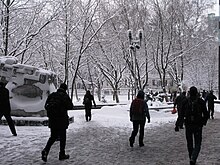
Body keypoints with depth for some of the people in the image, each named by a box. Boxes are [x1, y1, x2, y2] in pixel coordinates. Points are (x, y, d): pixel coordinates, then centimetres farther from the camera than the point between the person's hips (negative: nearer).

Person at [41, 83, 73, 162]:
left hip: (52, 120, 5)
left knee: (53, 136, 14)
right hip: (62, 120, -5)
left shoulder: (52, 95, 6)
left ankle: (45, 150, -5)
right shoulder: (65, 96, -9)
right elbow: (70, 106, -10)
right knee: (62, 137, 8)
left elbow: (46, 106, 8)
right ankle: (62, 154, 14)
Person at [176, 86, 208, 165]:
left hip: (188, 125, 2)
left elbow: (181, 114, -2)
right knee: (197, 144, 4)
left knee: (189, 143, 15)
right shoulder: (201, 101, -7)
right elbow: (206, 114, -3)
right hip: (198, 126, -2)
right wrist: (203, 122, 13)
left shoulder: (185, 102, -3)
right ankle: (193, 158, -16)